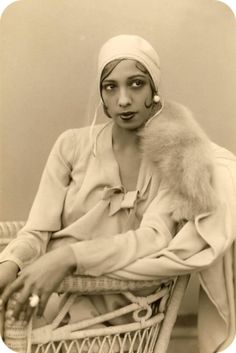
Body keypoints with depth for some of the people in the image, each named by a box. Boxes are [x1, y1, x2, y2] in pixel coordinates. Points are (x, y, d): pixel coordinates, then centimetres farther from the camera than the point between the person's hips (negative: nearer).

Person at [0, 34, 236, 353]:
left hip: (114, 307, -2)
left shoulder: (175, 157, -2)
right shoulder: (73, 145, 1)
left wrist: (70, 256, -29)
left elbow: (154, 239, -15)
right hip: (50, 288, 2)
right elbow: (39, 230, -2)